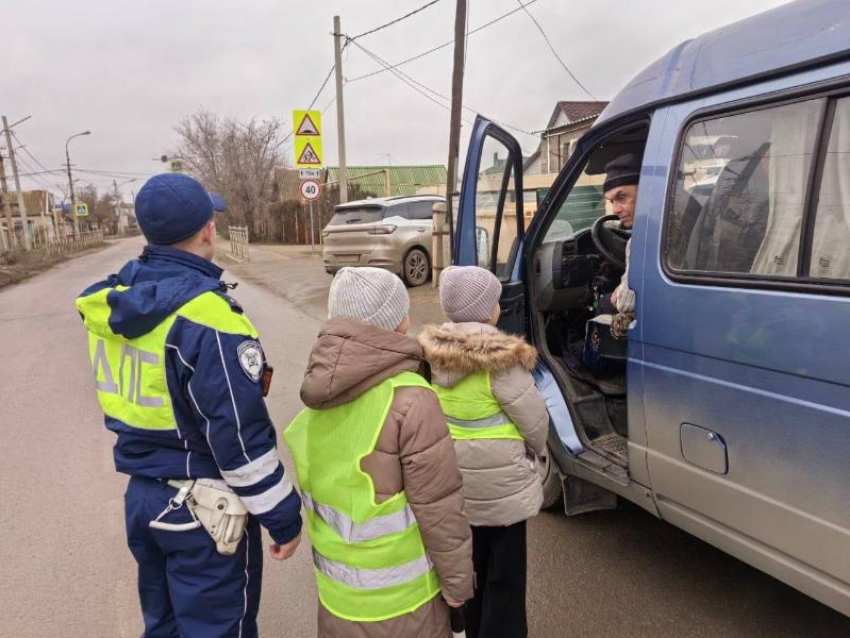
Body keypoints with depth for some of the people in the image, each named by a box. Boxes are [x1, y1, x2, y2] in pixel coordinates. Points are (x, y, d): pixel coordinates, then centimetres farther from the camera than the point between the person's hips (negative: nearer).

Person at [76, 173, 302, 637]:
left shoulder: (113, 300, 1)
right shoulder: (206, 315, -25)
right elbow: (242, 436, -23)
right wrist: (283, 517, -13)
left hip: (141, 494, 8)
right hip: (203, 508, -8)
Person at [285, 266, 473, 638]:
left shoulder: (322, 390, -5)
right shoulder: (409, 399, -27)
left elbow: (318, 481, 5)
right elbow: (437, 506, -21)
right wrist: (457, 579, -7)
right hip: (397, 593, -6)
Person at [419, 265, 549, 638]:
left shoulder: (436, 351, -5)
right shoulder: (499, 360, -24)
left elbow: (442, 410, 2)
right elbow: (534, 418, -16)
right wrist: (535, 450, 4)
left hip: (455, 474, 7)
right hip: (498, 479, -7)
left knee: (471, 560, 25)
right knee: (504, 571, 12)